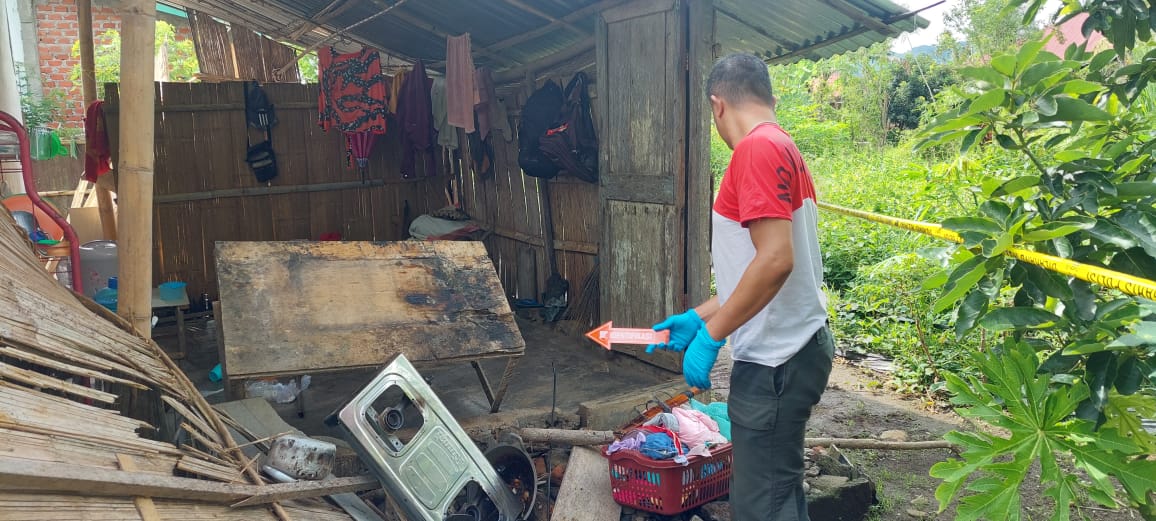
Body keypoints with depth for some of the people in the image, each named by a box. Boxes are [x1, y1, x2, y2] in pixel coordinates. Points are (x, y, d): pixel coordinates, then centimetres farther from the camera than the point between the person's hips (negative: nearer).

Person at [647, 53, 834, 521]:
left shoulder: (759, 148, -16)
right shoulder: (783, 148, 14)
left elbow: (775, 260, -25)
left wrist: (711, 336, -18)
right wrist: (698, 317, 17)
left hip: (774, 360, -10)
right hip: (794, 347, 10)